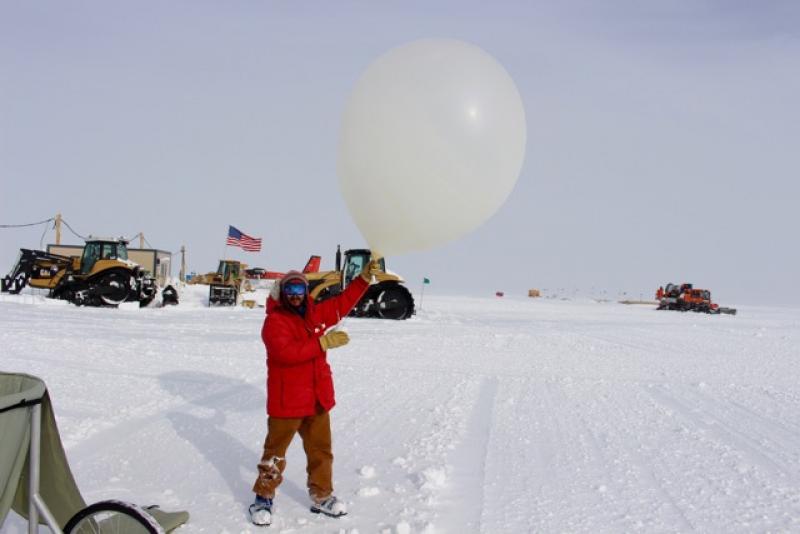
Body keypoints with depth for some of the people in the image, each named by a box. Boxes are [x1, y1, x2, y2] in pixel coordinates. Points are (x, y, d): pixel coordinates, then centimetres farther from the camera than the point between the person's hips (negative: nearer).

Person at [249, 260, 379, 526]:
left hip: (317, 399, 7)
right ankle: (264, 497, 21)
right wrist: (323, 342, -28)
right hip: (286, 401, -7)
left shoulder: (315, 313, 7)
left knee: (321, 449, 16)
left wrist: (365, 278, 7)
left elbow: (343, 302, 17)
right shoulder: (274, 321, -14)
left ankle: (321, 496, 29)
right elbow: (285, 352, -29)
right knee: (275, 452, 7)